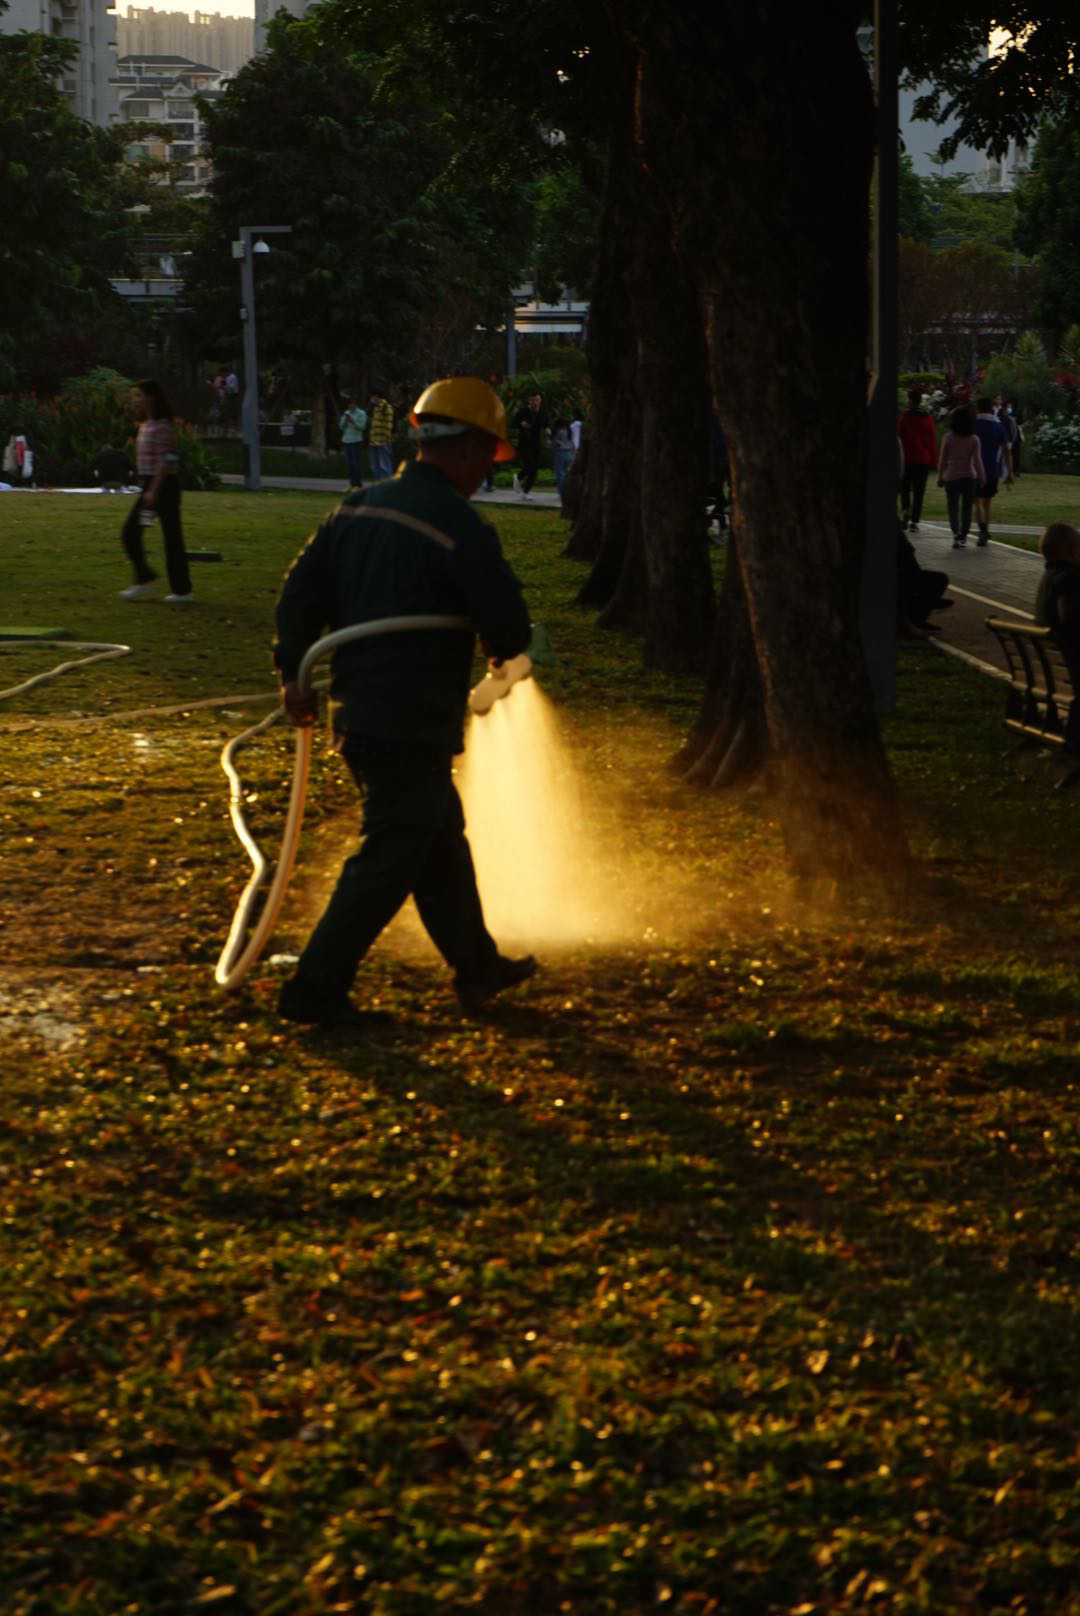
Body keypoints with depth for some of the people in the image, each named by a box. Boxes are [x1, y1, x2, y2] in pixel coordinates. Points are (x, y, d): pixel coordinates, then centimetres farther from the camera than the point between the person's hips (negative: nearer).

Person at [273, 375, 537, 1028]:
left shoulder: (359, 507, 9)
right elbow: (510, 630, -12)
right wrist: (507, 650, 10)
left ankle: (479, 967, 33)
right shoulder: (460, 527, -15)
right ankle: (316, 988, -2)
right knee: (389, 860, -2)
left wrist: (294, 672, 10)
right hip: (416, 725, -9)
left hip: (358, 714, 9)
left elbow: (302, 590, 9)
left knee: (441, 839, 21)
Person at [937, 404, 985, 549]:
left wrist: (940, 477, 5)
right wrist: (982, 476, -2)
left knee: (953, 508, 2)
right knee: (967, 508, 11)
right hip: (969, 476, 1)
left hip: (951, 477, -1)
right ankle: (963, 537, 14)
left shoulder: (948, 438, -6)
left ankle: (956, 533, -21)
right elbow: (977, 460, -9)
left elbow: (942, 460, -3)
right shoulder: (974, 439, -4)